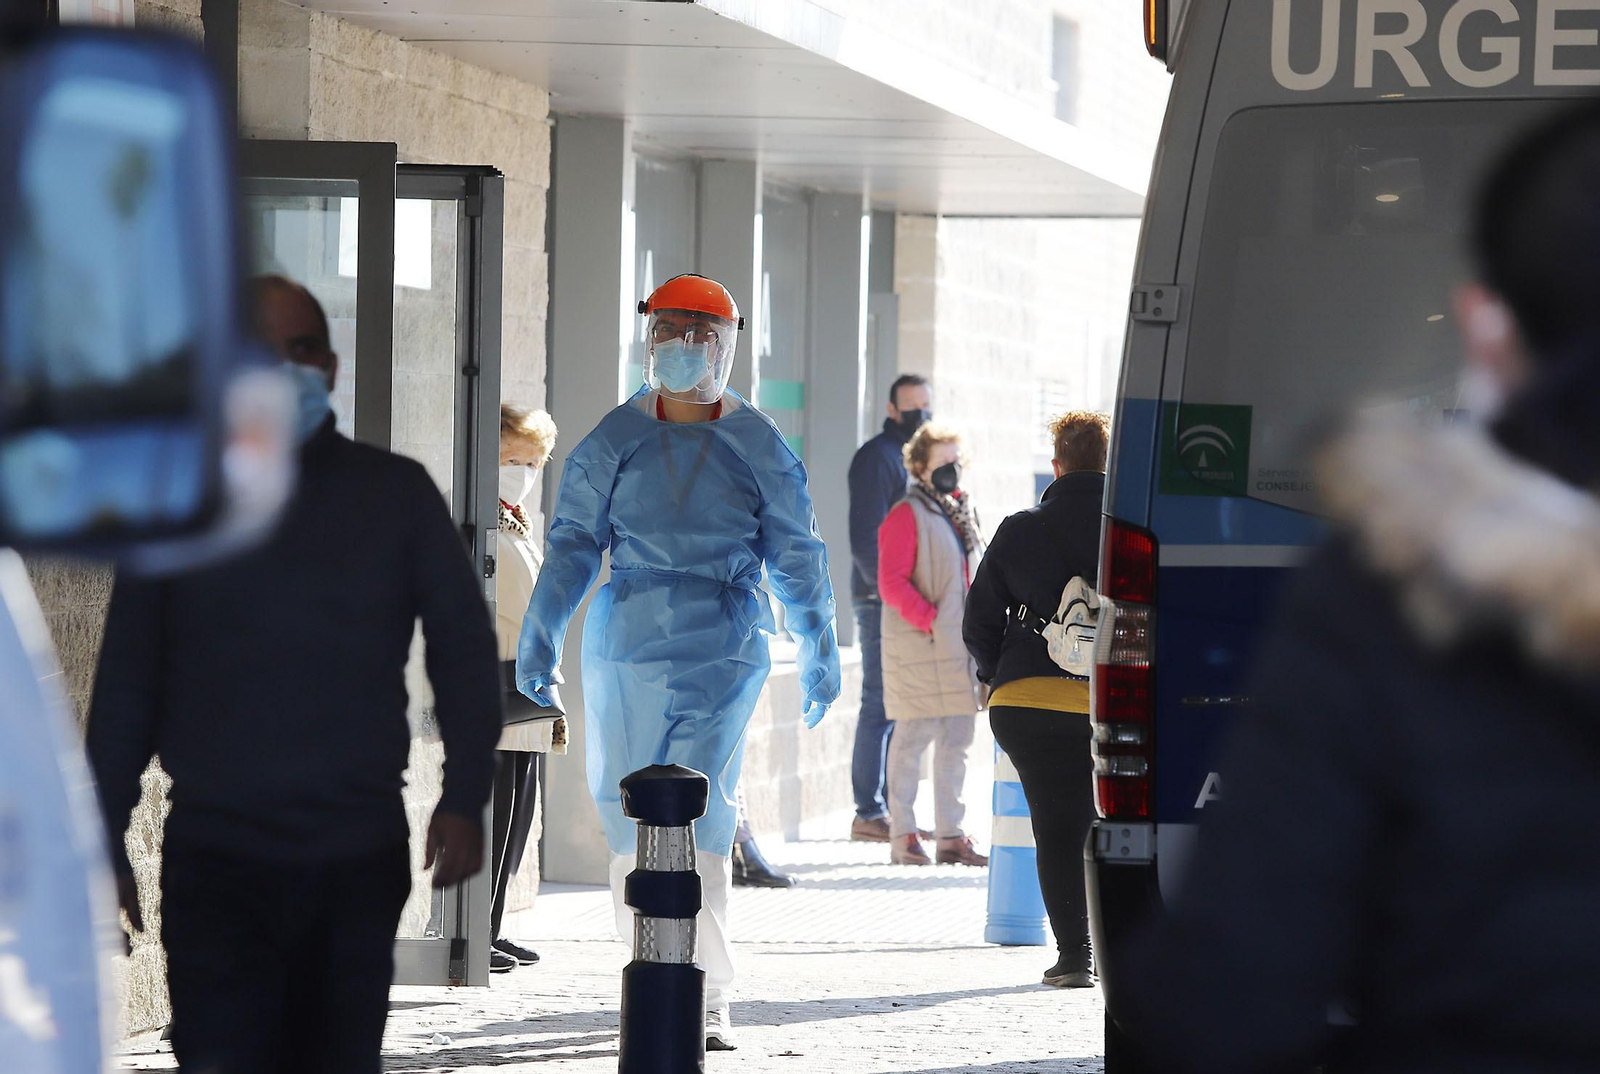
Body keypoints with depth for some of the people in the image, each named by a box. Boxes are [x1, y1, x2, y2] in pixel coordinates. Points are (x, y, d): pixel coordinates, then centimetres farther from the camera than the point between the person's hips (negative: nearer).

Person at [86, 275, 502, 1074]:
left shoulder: (397, 493, 5)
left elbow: (463, 646, 7)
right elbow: (126, 679, 8)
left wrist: (464, 798, -3)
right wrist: (105, 836, 5)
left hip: (361, 859, 1)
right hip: (214, 858, -1)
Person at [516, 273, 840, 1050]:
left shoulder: (756, 445, 6)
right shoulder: (616, 439, 8)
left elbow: (796, 555, 11)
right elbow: (573, 541, 6)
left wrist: (819, 653, 10)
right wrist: (540, 635, -2)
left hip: (723, 644, -2)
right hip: (625, 641, 2)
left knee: (701, 812, -13)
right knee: (626, 812, 3)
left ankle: (709, 999, -11)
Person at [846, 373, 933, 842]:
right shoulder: (878, 457, -9)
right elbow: (865, 538, -16)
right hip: (883, 603, -9)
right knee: (882, 705, -8)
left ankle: (894, 809, 16)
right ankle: (869, 813, -6)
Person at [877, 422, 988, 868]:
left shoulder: (961, 514, 17)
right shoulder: (907, 516, -8)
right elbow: (891, 582, -15)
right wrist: (930, 620, -19)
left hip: (960, 647, 8)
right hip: (920, 648, -8)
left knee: (957, 740, 9)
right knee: (914, 737, -6)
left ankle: (951, 835, 15)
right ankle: (903, 837, -1)